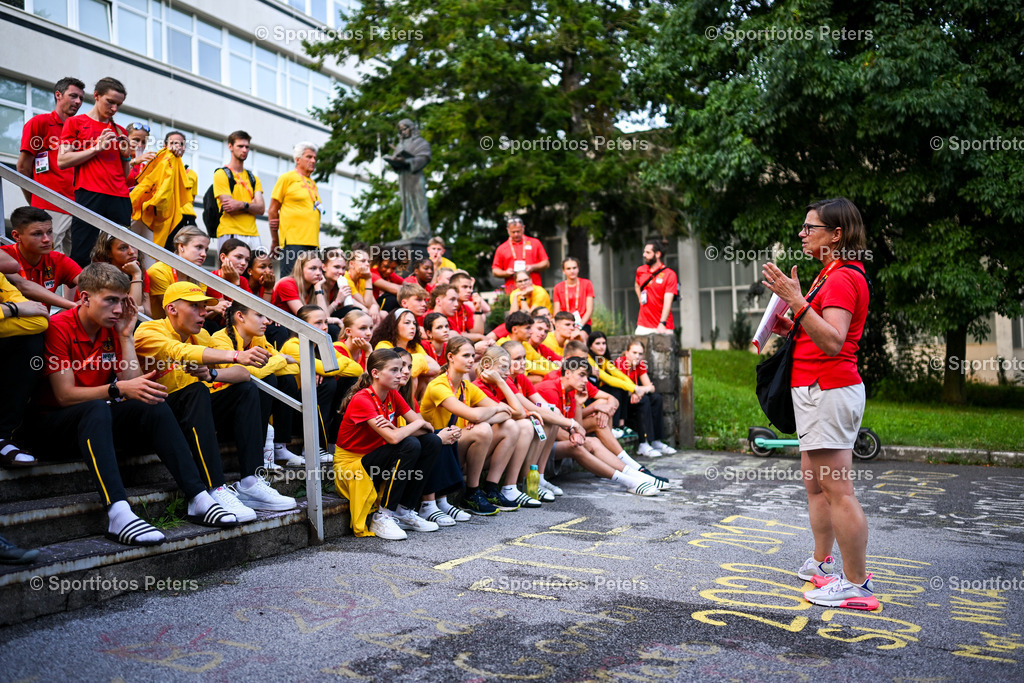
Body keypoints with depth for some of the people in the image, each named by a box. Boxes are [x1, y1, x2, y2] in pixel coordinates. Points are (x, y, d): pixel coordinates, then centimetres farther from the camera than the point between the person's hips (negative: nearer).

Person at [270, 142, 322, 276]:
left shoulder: (313, 183, 22)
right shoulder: (287, 177, 4)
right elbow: (272, 211, 2)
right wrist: (275, 241, 2)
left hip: (312, 243, 6)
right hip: (292, 241, -6)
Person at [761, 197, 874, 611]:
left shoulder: (844, 278, -15)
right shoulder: (832, 275, 19)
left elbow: (833, 342, -27)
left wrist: (796, 302, -33)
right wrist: (790, 327, 10)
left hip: (828, 390, -11)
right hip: (818, 390, 11)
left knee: (838, 491, -7)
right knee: (815, 485, 19)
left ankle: (856, 584, 1)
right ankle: (822, 563, 32)